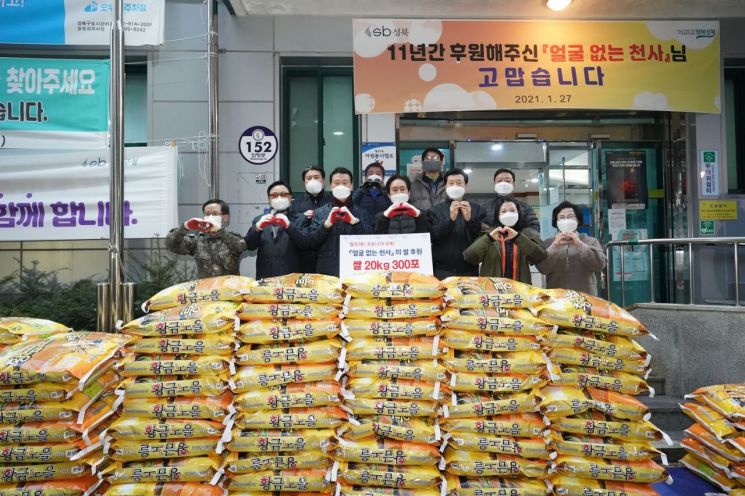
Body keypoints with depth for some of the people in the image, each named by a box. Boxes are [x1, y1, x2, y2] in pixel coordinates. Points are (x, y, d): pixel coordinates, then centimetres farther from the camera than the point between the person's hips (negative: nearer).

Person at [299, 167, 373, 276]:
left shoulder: (361, 213, 8)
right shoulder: (319, 212, 8)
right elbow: (307, 242, 0)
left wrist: (355, 222, -16)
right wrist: (326, 224, -12)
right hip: (326, 272, 0)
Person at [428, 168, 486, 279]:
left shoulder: (477, 209, 7)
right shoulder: (436, 210, 6)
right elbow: (433, 237, -5)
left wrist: (469, 219, -16)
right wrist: (450, 219, -19)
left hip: (469, 270, 1)